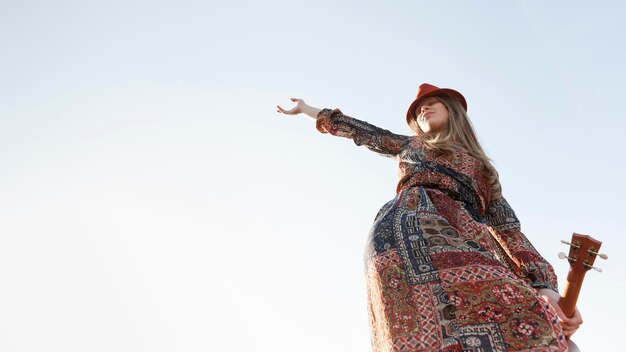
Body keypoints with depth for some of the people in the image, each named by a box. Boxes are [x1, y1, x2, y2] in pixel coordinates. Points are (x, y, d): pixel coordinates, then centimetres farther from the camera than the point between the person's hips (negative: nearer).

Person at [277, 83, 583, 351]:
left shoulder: (483, 170, 33)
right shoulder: (411, 146, 36)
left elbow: (507, 227, 21)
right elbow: (362, 132, 43)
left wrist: (545, 286, 5)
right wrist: (307, 109, 52)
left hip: (465, 246, 2)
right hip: (405, 238, -1)